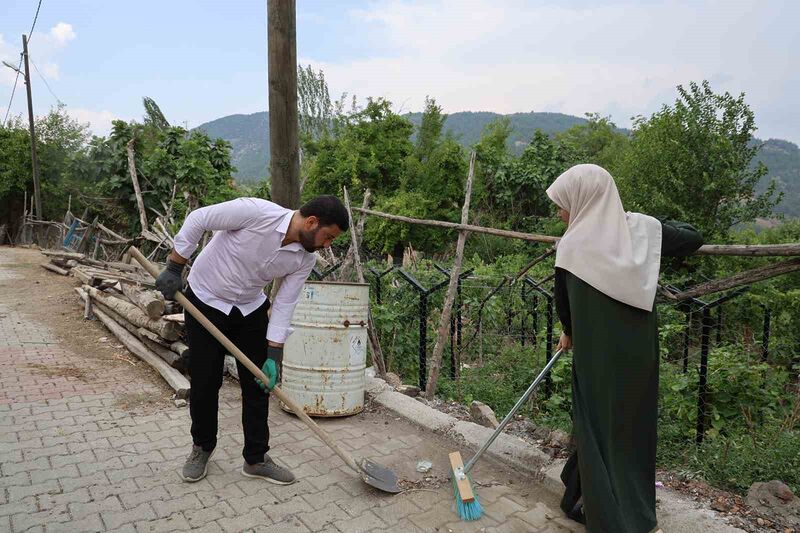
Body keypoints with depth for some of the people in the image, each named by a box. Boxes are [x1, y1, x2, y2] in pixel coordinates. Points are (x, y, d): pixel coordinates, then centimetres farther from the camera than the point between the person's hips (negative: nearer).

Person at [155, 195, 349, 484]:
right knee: (205, 382, 3)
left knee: (258, 383, 3)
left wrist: (274, 354, -12)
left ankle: (256, 458, 18)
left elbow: (285, 304, -8)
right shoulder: (255, 212, -31)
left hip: (250, 309, 5)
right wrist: (174, 269, -15)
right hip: (206, 301, -4)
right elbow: (197, 219, -20)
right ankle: (202, 447, 28)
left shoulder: (305, 259, -14)